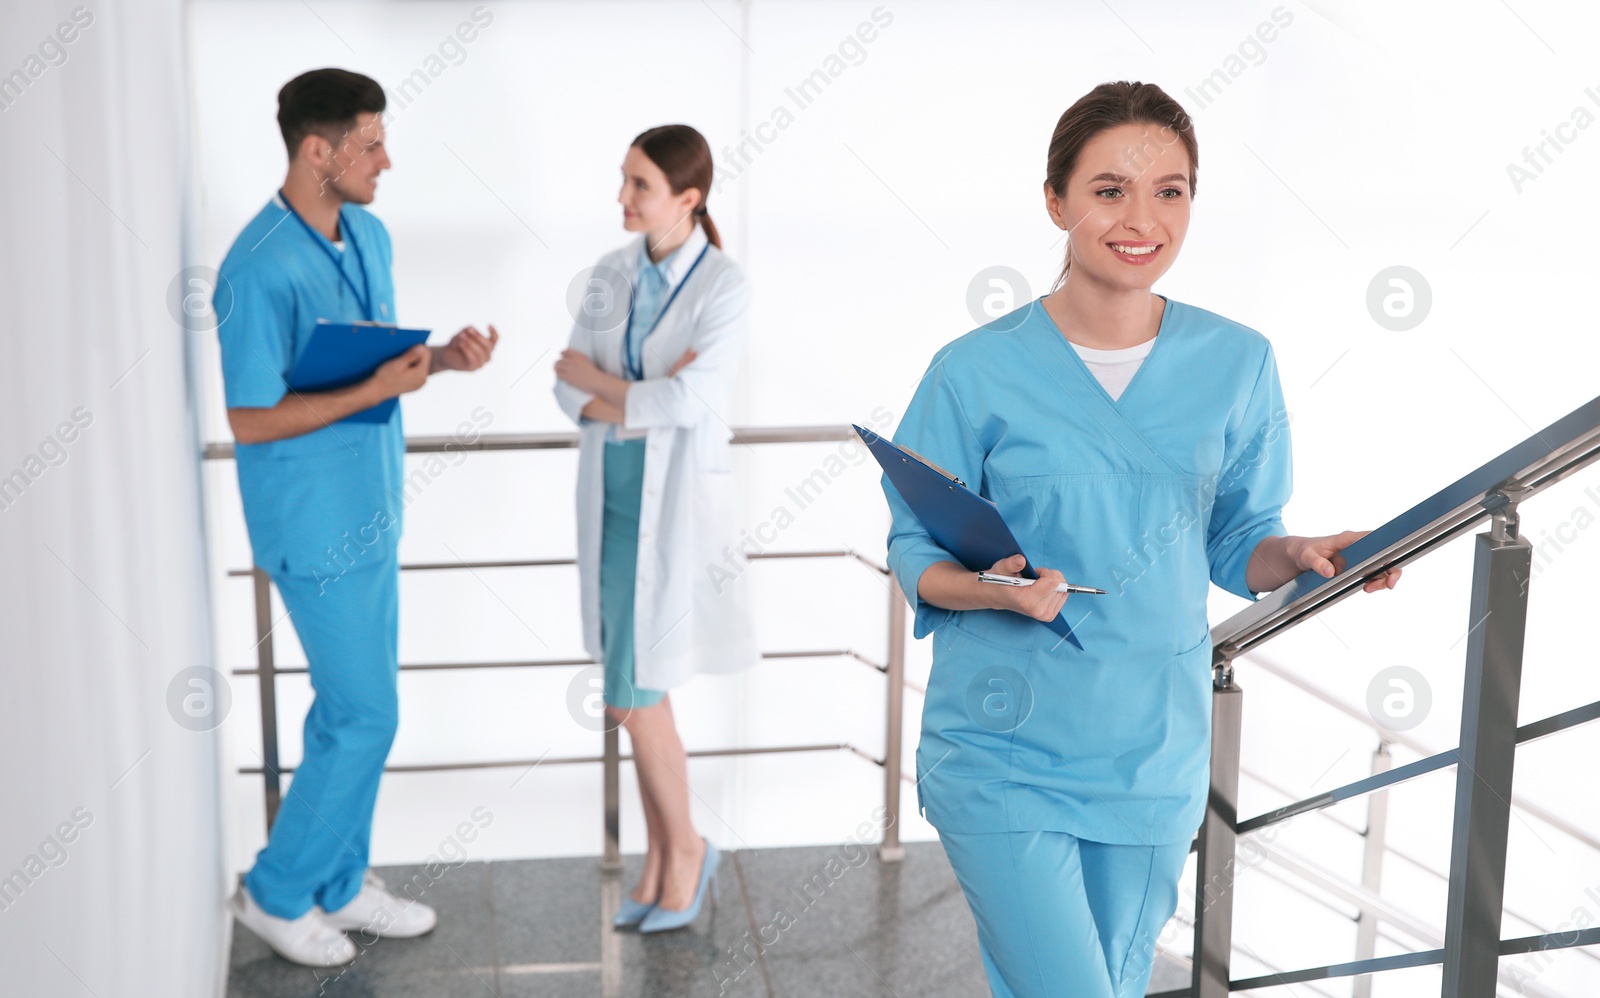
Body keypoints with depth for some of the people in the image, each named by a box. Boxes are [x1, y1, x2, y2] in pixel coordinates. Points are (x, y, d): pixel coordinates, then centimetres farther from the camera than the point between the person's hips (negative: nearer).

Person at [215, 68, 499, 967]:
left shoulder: (369, 235, 6)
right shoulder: (261, 271, -22)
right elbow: (251, 420, -20)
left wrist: (442, 358, -4)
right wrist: (376, 392, -25)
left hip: (372, 513, 8)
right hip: (316, 529, -8)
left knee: (355, 709, 16)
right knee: (365, 718, -1)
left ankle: (341, 884, 31)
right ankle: (278, 893, 18)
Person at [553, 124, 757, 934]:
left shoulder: (724, 286, -13)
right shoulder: (611, 274, 5)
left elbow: (689, 402, -22)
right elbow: (569, 389, 0)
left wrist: (599, 381, -9)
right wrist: (644, 396, -18)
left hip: (676, 501, -6)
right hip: (611, 494, 6)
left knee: (630, 696, -5)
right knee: (643, 689, 12)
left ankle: (683, 846, 18)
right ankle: (664, 855, 26)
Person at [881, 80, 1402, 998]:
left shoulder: (1237, 363, 0)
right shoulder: (978, 371, -9)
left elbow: (1237, 544, 8)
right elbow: (916, 553, -4)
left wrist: (1300, 556, -13)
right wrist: (993, 588, -24)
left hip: (1156, 749, 4)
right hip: (1003, 753, -3)